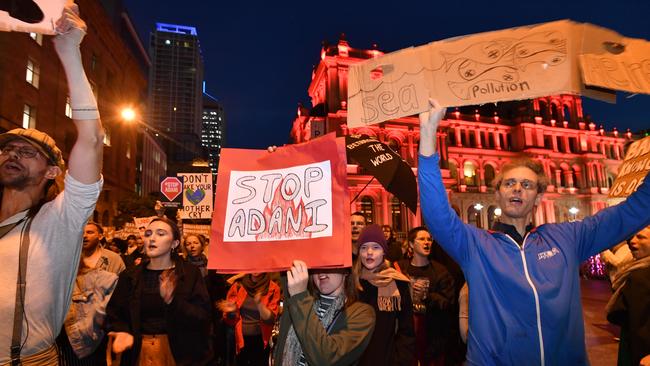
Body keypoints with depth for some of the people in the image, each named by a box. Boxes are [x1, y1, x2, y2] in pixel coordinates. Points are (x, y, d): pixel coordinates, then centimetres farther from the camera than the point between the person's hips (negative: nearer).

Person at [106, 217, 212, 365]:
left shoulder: (191, 274, -8)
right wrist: (123, 332, -15)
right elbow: (115, 313, 6)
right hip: (138, 352, 3)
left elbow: (202, 318, -15)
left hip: (180, 351, -2)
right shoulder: (129, 276, 2)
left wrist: (172, 301, -29)